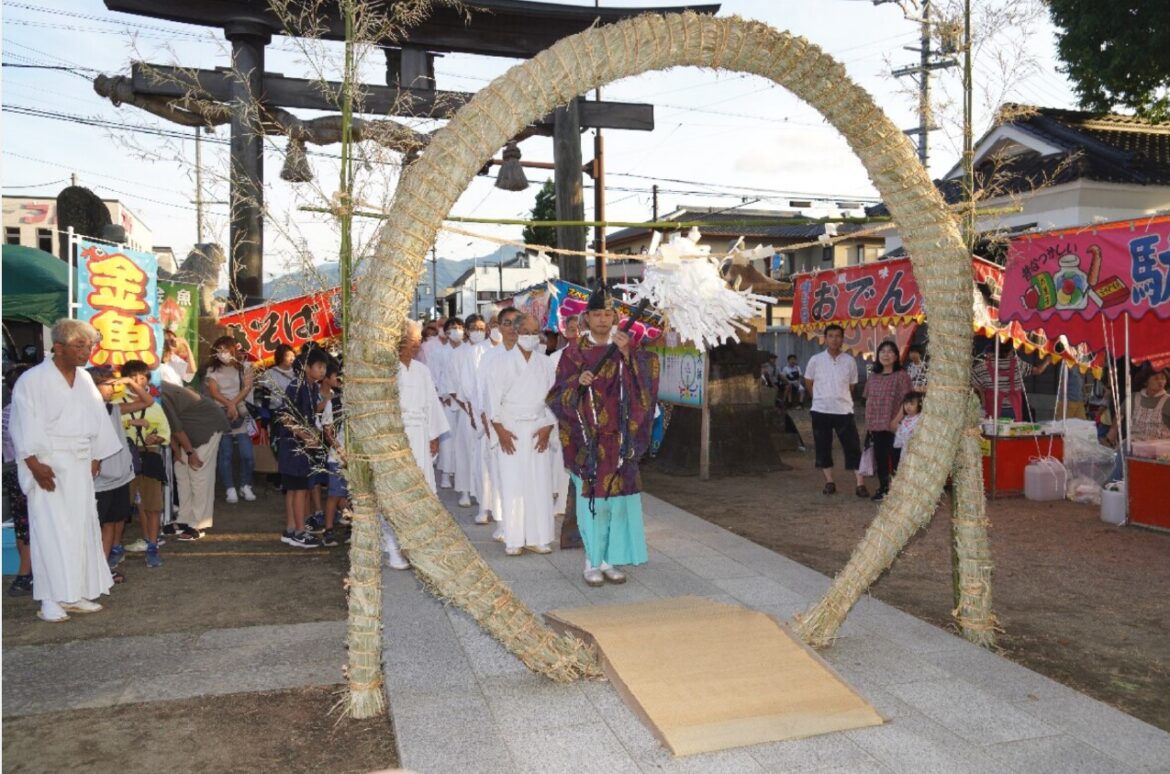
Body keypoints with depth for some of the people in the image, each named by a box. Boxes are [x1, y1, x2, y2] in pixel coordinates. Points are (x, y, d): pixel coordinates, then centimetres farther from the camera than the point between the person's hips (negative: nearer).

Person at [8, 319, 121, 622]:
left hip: (80, 466, 6)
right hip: (48, 465, -6)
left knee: (82, 527, 7)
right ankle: (50, 600, -2)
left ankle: (75, 594, 16)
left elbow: (98, 420, 13)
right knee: (51, 529, -7)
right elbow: (23, 426, -10)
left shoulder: (86, 380, 11)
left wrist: (97, 458, 9)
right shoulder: (32, 380, -7)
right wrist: (34, 464, -16)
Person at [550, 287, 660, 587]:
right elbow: (558, 395, -1)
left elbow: (646, 380, -9)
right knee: (591, 499, 1)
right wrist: (578, 382, -19)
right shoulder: (574, 353, 2)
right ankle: (592, 562, 13)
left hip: (619, 437, 2)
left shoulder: (627, 348, 6)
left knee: (618, 497, 5)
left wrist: (628, 354, -22)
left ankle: (610, 559, 18)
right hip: (588, 439, -2)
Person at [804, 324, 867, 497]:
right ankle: (829, 482, 18)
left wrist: (841, 398, 11)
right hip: (820, 411, 0)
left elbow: (852, 386, 11)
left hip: (844, 411, 0)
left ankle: (860, 484, 1)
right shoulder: (815, 360, -2)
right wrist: (821, 398, 10)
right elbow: (808, 382, 10)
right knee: (823, 448, 6)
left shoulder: (849, 361, -1)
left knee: (853, 448, -3)